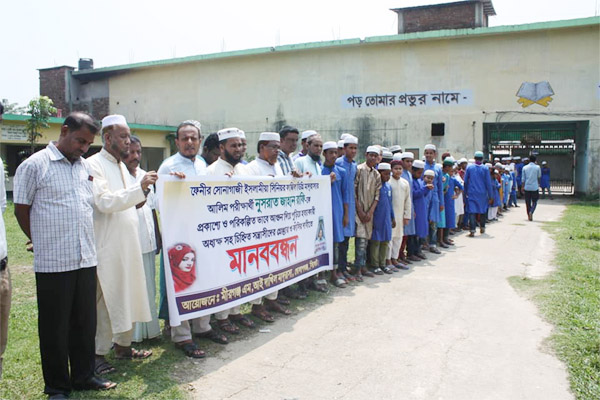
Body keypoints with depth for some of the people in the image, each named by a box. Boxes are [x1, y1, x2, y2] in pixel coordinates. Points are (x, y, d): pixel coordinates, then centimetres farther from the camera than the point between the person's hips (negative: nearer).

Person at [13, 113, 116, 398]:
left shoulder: (86, 167, 11)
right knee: (55, 327, 7)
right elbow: (21, 210, -1)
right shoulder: (34, 165, -5)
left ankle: (83, 376, 29)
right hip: (53, 263, -5)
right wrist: (43, 242, 4)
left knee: (85, 322, 13)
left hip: (86, 259, 5)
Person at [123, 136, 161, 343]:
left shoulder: (144, 176, 15)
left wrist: (157, 236, 18)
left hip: (147, 242, 7)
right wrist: (134, 204, -27)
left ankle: (148, 329, 27)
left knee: (148, 287, 14)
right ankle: (131, 334, 12)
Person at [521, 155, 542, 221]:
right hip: (535, 187, -2)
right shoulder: (537, 167, -2)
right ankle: (531, 212, -19)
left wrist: (522, 187, 7)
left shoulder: (524, 167, 2)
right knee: (534, 202, 5)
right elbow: (539, 177, 9)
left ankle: (529, 216, 12)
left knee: (528, 202, 9)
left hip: (527, 187, 2)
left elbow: (523, 179, 2)